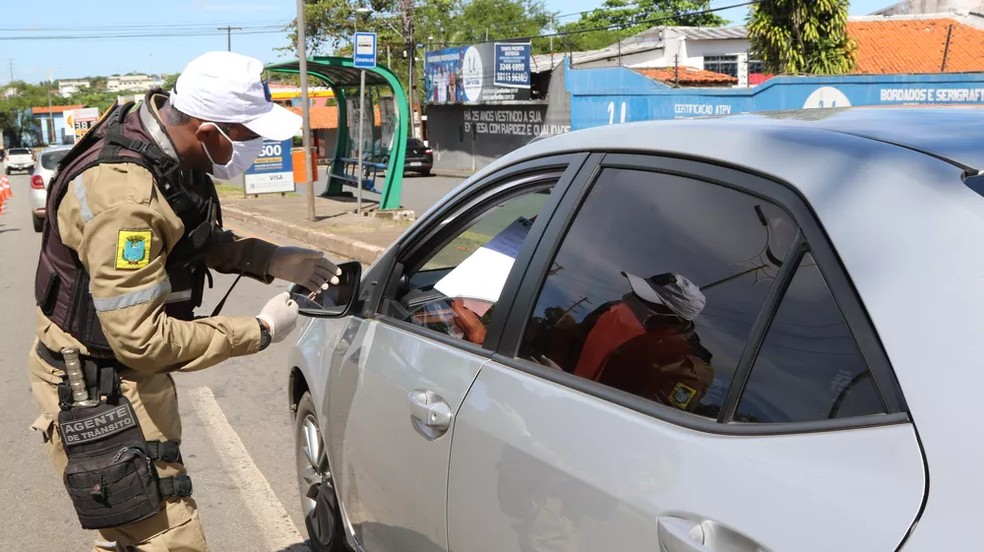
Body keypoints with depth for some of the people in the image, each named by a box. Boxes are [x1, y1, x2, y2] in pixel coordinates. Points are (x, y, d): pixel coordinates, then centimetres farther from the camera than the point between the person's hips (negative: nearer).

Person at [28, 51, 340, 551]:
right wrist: (259, 332, -21)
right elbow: (141, 340, -29)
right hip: (99, 390, -9)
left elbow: (201, 241, 10)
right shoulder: (125, 195, -32)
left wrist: (273, 259, -7)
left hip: (123, 371, 10)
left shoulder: (167, 146, -4)